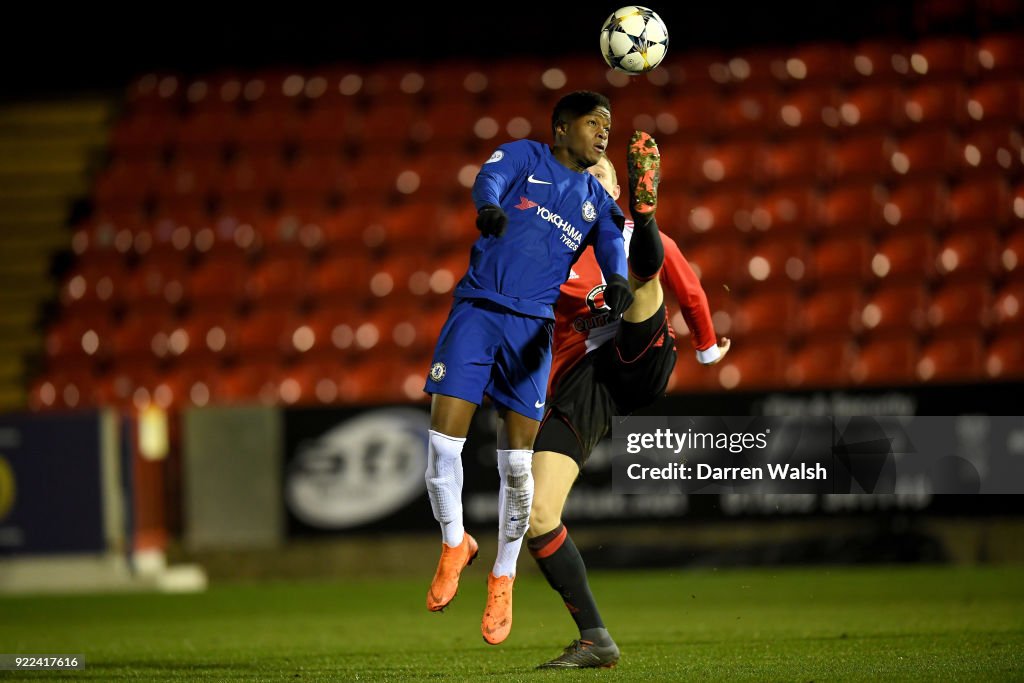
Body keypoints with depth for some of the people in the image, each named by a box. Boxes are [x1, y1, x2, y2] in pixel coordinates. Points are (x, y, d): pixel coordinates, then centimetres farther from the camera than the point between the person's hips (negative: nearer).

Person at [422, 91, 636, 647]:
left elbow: (612, 243, -3)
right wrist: (488, 207, -40)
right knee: (442, 440, -11)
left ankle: (503, 578, 16)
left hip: (531, 329, 2)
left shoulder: (596, 200, 15)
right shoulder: (524, 156, 7)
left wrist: (617, 280, -28)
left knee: (516, 463, -1)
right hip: (475, 312, -2)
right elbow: (489, 180, -15)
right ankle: (454, 544, 14)